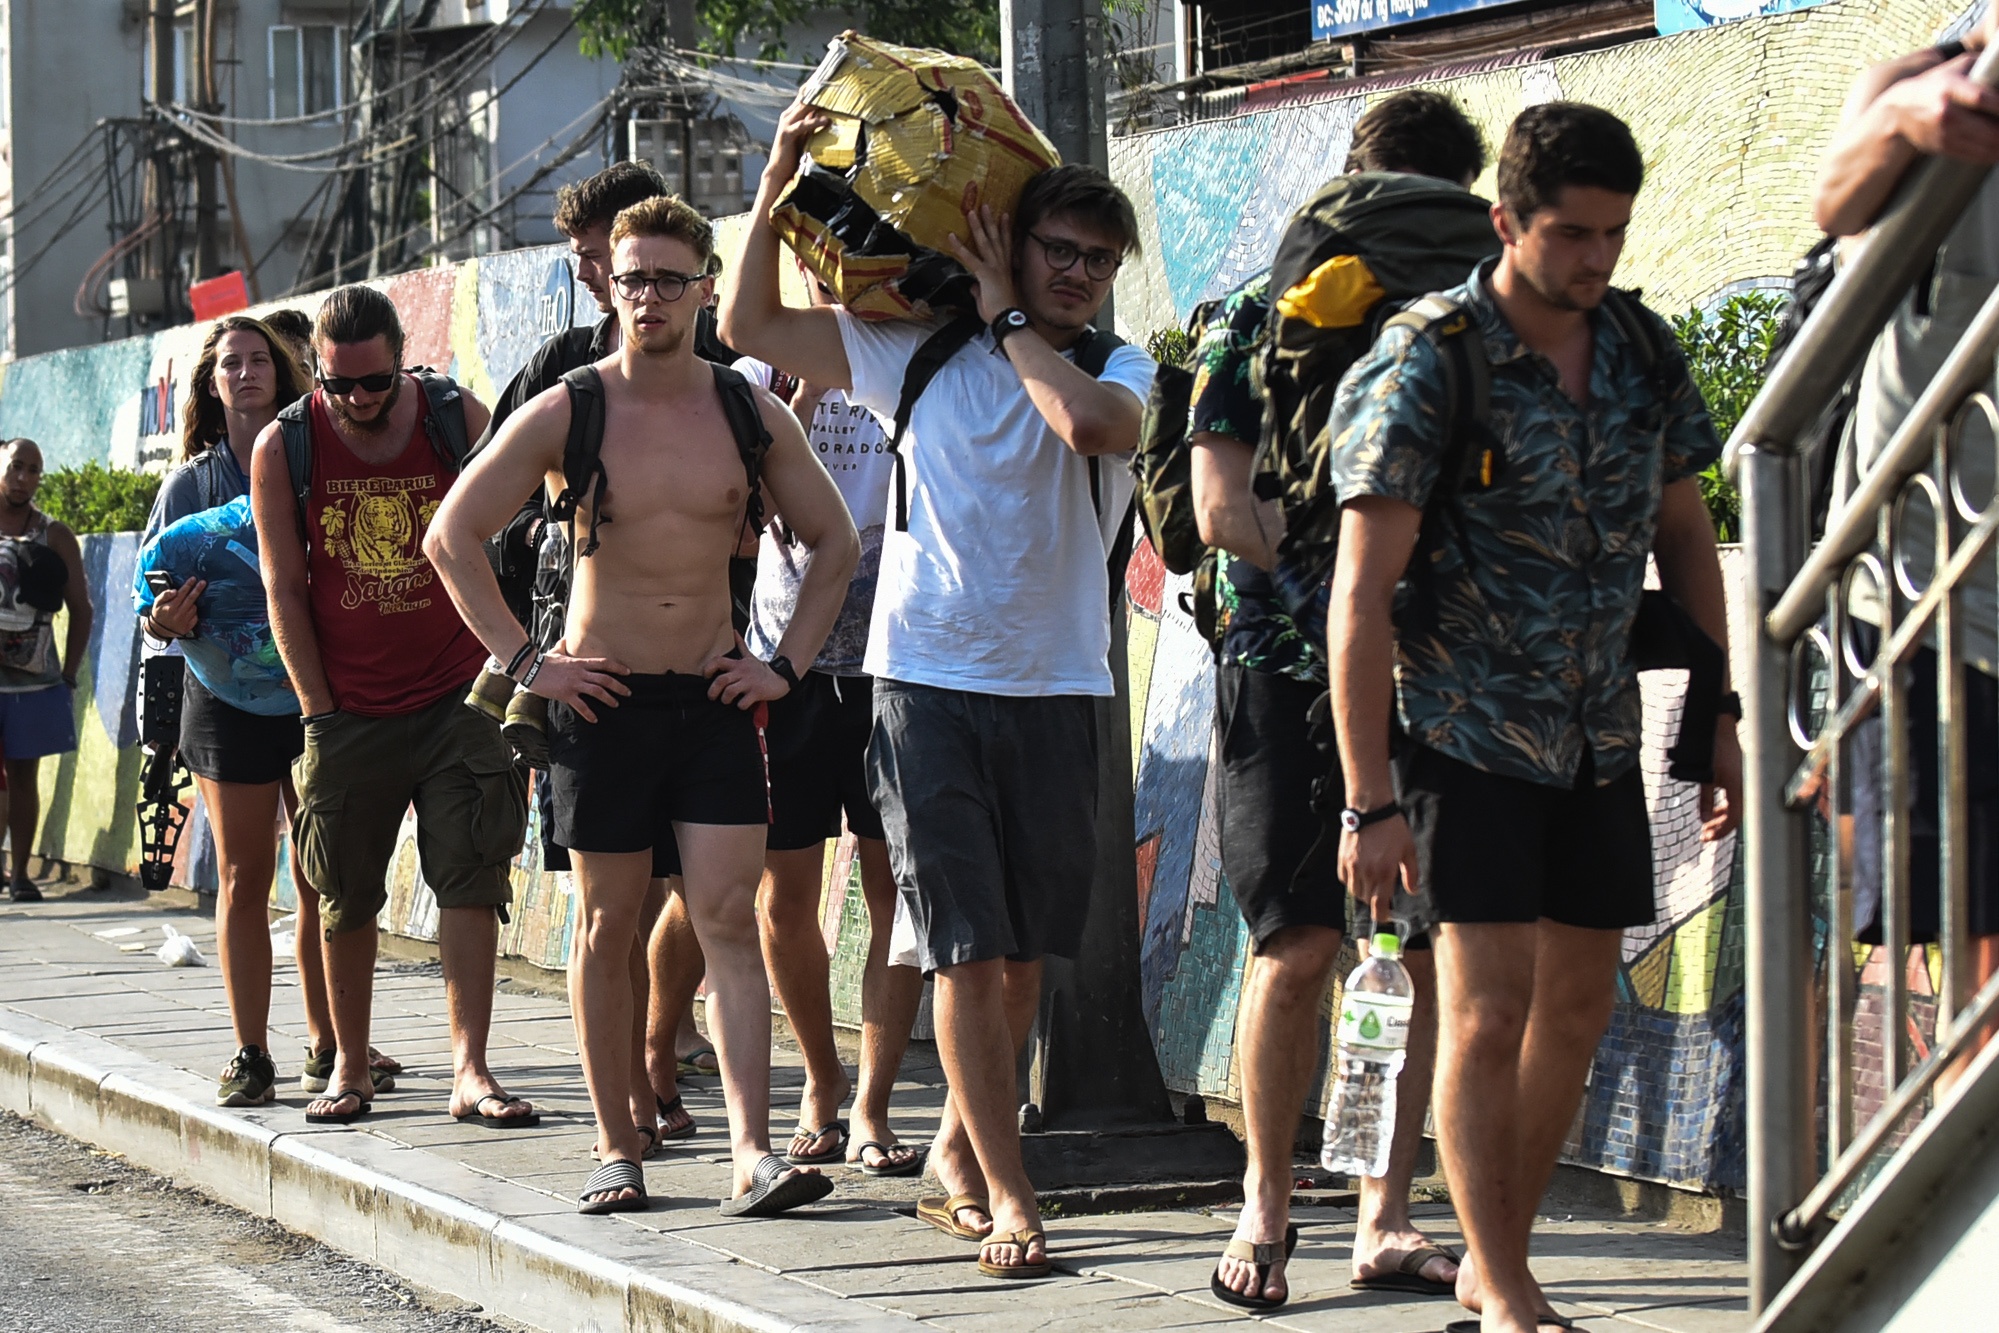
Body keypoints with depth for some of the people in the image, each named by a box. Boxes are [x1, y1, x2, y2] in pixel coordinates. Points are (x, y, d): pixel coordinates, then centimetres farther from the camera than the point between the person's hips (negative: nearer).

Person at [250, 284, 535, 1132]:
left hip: (456, 701, -1)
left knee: (471, 879, -7)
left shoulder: (460, 420, -4)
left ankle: (470, 1072, -9)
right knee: (346, 897, 7)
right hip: (349, 710, 1)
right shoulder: (283, 448, -3)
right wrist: (319, 710, -3)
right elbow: (283, 585, 0)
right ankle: (350, 1069, 20)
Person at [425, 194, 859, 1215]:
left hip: (715, 700, 1)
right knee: (607, 926, 5)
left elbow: (834, 539, 13)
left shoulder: (750, 412, 2)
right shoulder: (564, 413, -4)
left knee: (730, 920, -8)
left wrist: (787, 663, 4)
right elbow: (453, 535, -1)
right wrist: (524, 661, -6)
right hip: (602, 700, -1)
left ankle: (753, 1154, -13)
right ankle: (616, 1149, 15)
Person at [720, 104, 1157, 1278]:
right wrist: (777, 188, 1)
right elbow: (751, 324, 8)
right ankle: (1007, 1197, -5)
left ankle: (960, 1150, 28)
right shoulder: (921, 355, 5)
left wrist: (1007, 319, -8)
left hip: (1056, 693, 2)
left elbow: (1093, 423, -20)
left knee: (1028, 953, 9)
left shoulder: (1121, 370, 5)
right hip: (930, 684, -2)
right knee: (969, 950, -7)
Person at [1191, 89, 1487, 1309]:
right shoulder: (1263, 319, 3)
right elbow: (1224, 509, -6)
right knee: (1301, 945, -5)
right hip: (1292, 671, -3)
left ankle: (1388, 1218, 6)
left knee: (1433, 950, -1)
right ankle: (1266, 1203, 11)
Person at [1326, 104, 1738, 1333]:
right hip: (1470, 729, -6)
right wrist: (1369, 801, -20)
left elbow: (1686, 538, 14)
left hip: (1600, 737, 6)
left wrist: (1724, 724, 10)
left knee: (1579, 1006, 9)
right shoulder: (1424, 369, -15)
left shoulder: (1644, 352, 2)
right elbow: (1362, 598, -17)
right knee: (1489, 1004, -9)